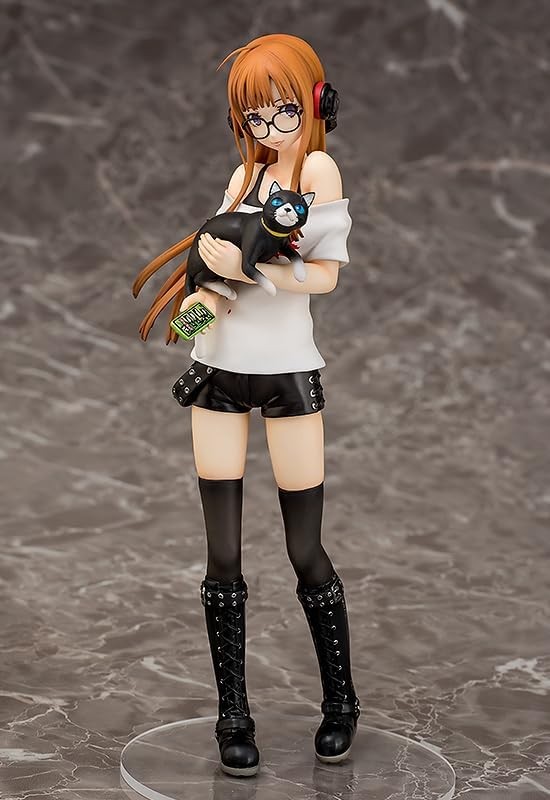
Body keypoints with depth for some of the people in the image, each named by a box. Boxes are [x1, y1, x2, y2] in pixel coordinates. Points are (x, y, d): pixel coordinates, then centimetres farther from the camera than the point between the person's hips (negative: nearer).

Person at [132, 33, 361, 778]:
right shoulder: (246, 174, 11)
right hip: (219, 369, 5)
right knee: (223, 554, 5)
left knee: (306, 549, 2)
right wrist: (200, 292, -12)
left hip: (288, 373, -5)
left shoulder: (319, 168, -6)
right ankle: (233, 716, 15)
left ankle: (341, 702, 21)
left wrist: (246, 267, -25)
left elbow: (326, 274, -15)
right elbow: (216, 256, 9)